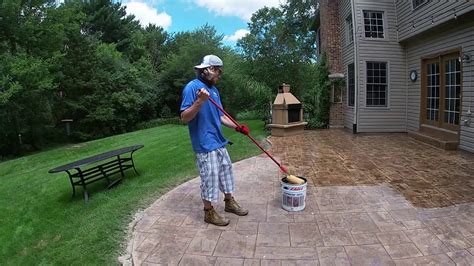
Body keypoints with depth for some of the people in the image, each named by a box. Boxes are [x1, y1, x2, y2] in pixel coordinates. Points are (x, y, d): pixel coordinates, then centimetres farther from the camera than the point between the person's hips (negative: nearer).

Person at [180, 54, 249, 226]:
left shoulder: (214, 90, 12)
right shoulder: (192, 87, -13)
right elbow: (184, 118, -18)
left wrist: (237, 127, 3)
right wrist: (200, 101, -31)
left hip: (219, 142, 9)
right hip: (205, 144, -8)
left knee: (226, 173, 19)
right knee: (209, 179, 3)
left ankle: (229, 202, 38)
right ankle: (209, 213, 22)